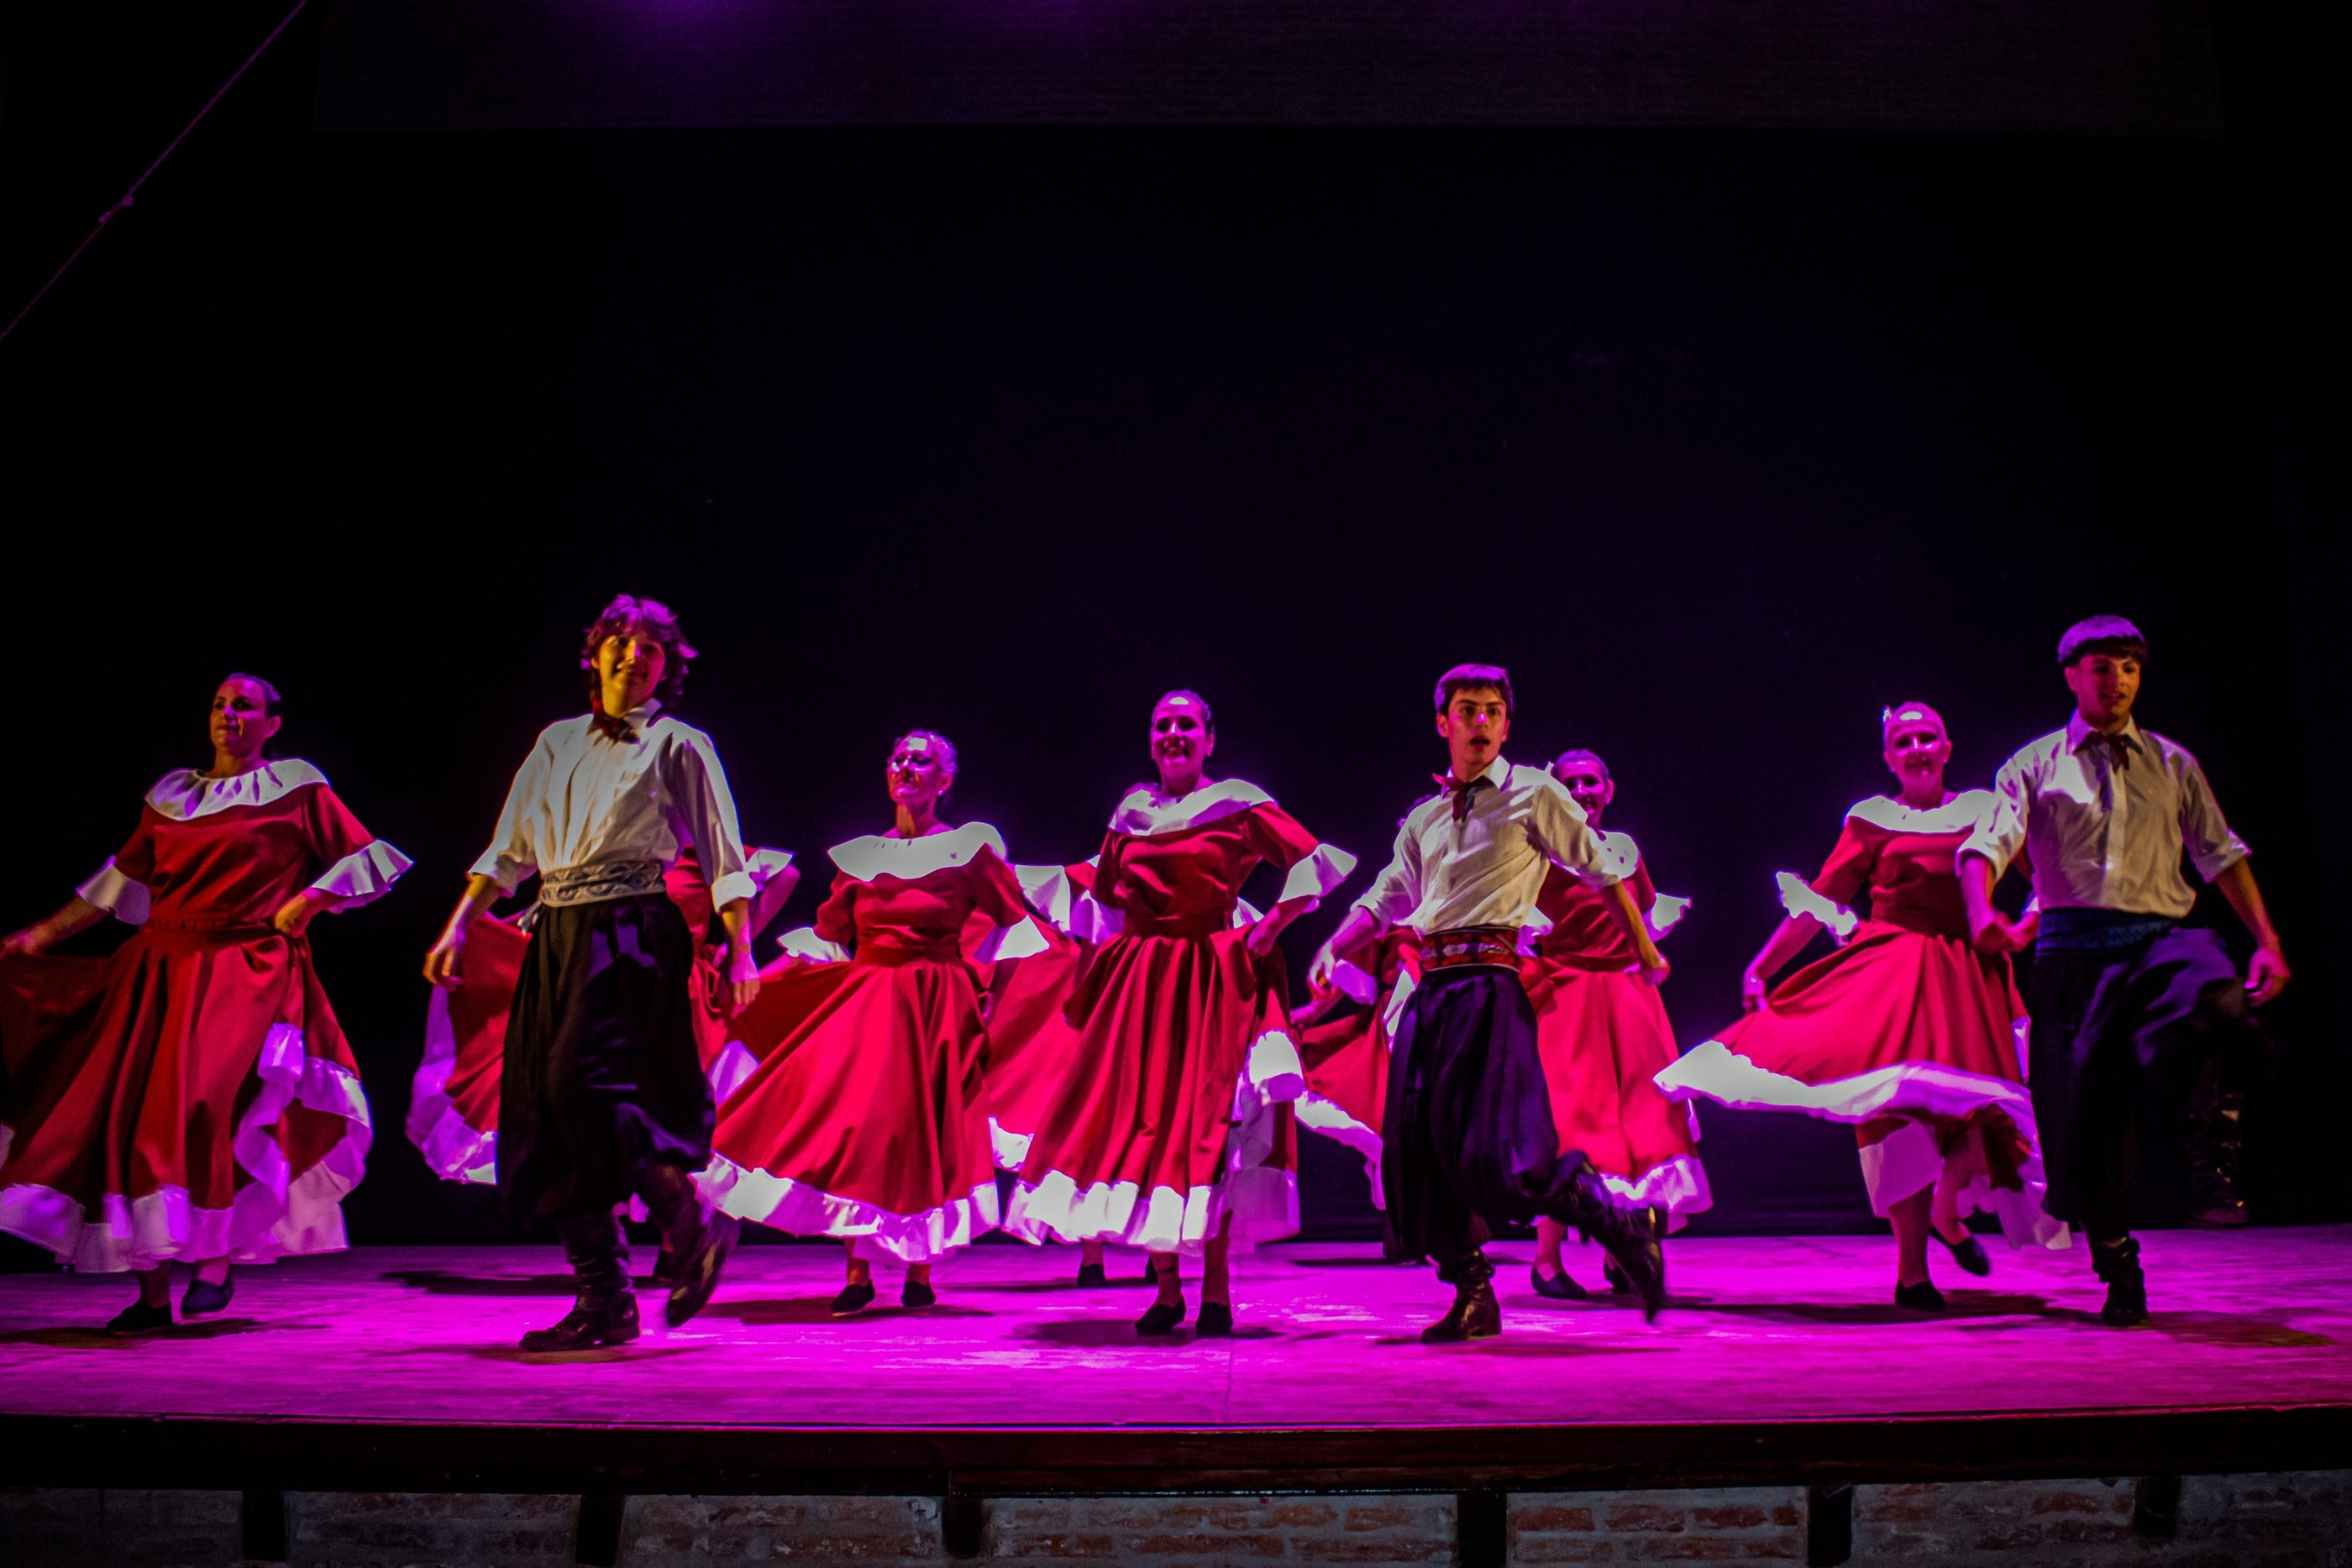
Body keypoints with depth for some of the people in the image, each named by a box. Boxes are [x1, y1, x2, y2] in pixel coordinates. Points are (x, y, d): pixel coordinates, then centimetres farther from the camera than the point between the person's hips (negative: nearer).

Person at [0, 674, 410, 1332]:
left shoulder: (298, 786, 5)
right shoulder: (171, 794, 16)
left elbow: (364, 857, 4)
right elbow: (121, 880, 20)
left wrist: (307, 899, -8)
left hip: (247, 970, -5)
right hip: (160, 967, 5)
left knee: (203, 1100, -22)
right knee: (127, 1110, -1)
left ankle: (218, 1261, -7)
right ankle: (151, 1293, 6)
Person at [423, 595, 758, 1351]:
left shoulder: (679, 745, 4)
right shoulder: (558, 742, 18)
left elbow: (724, 858, -1)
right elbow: (509, 849, 20)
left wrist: (740, 949, -11)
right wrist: (459, 927, 11)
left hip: (634, 933, -6)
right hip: (557, 937, 6)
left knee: (585, 1082, -21)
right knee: (546, 1104, 1)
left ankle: (692, 1218, -3)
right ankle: (603, 1302, 7)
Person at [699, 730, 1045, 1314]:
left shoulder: (968, 848, 0)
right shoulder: (859, 854, 11)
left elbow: (1016, 923, 1)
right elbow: (829, 932, 16)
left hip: (934, 1007, -3)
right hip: (861, 1002, 3)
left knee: (923, 1130, -2)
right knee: (850, 1125, -6)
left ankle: (919, 1273, 11)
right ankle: (858, 1274, 4)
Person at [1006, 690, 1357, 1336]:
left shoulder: (1238, 804, 0)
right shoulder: (1132, 810, 12)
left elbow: (1312, 863, -4)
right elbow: (1106, 894, 24)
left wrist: (1265, 930, -8)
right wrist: (1128, 945, 12)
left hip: (1214, 979, -4)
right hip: (1138, 981, 4)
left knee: (1210, 1124, -4)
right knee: (1140, 1122, 2)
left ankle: (1215, 1289, 5)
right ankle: (1167, 1289, 13)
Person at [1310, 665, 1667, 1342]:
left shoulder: (1533, 793, 3)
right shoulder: (1423, 818, 18)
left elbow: (1603, 871, 7)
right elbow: (1385, 900, 19)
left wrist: (1644, 950, 10)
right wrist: (1332, 949, 3)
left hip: (1490, 980, -6)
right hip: (1432, 986, 6)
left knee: (1498, 1140, -16)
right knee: (1420, 1139, 4)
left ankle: (1623, 1227, 4)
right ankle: (1472, 1295, 16)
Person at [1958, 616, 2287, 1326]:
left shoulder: (2173, 764, 18)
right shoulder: (2034, 766, 9)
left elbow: (2221, 853, 19)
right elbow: (1987, 843, -5)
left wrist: (2267, 941, 9)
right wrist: (1982, 914, -25)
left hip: (2163, 937, 1)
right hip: (2074, 950, -1)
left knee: (2217, 997, -37)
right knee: (2082, 1111, -4)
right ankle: (2118, 1269, 15)